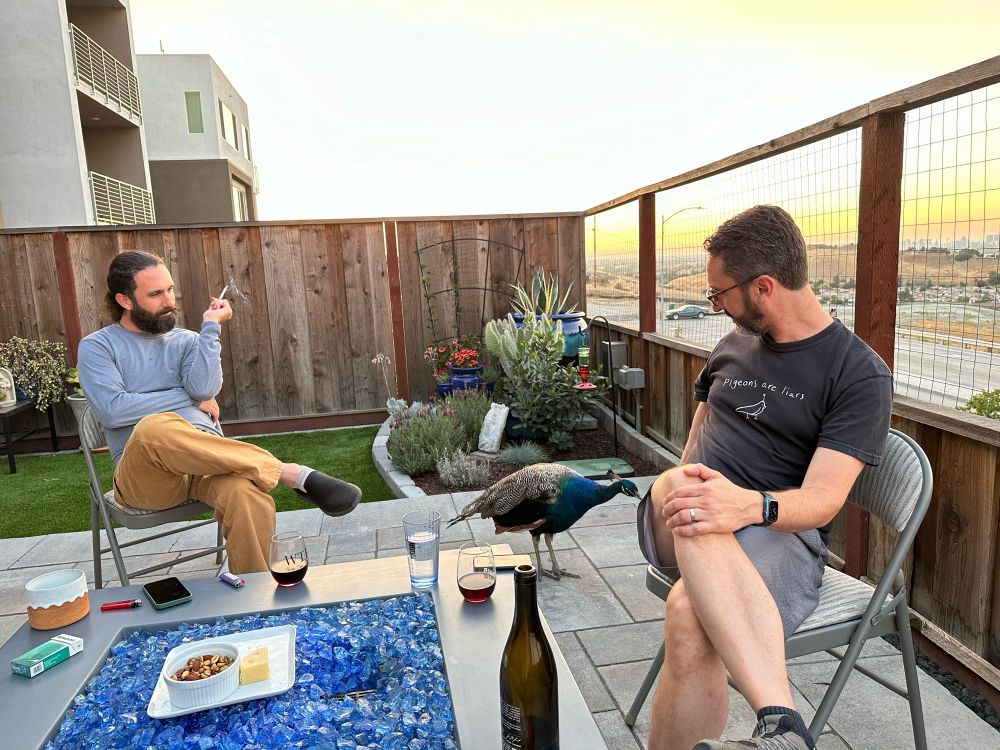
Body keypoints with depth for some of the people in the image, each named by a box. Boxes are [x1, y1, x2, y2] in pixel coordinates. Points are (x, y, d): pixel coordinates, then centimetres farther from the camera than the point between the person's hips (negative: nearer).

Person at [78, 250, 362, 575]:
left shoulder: (186, 340, 19)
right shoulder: (97, 347, 11)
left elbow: (203, 388, -2)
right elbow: (112, 411, -7)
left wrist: (211, 327, 0)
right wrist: (188, 398, -2)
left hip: (207, 460, 2)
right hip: (142, 472, -2)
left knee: (246, 492, -35)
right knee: (155, 427, -39)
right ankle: (291, 473, -32)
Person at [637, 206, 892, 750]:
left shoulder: (861, 374, -1)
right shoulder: (734, 344, 18)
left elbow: (823, 498, -12)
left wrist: (750, 505, -34)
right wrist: (681, 491, 6)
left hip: (779, 531, -4)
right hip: (679, 523, 5)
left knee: (689, 619, -40)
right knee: (680, 484, -38)